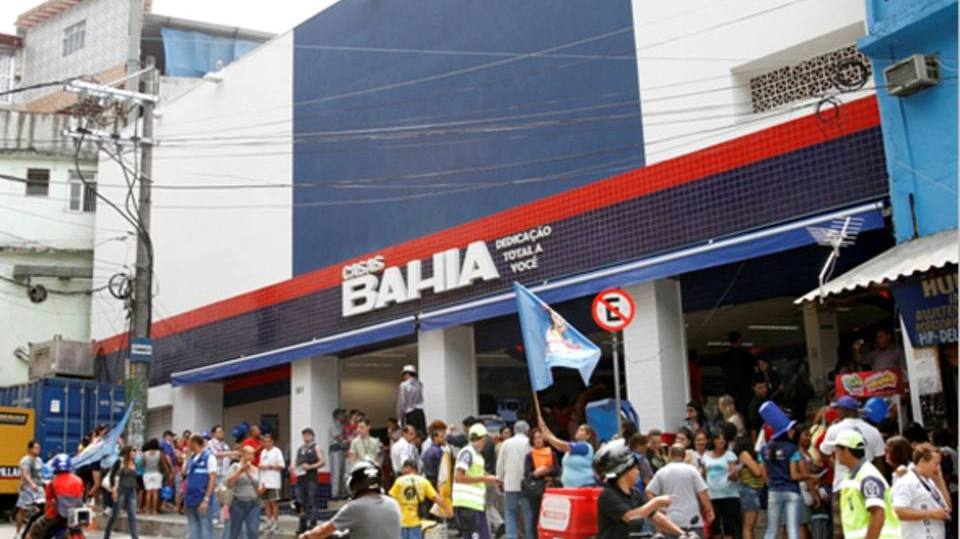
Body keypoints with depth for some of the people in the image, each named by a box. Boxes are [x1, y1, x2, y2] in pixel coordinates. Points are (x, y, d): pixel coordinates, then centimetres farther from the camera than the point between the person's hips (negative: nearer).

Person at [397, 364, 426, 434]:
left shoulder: (404, 385, -5)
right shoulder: (420, 384, 11)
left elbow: (401, 402, -6)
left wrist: (399, 415, 2)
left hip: (410, 414, -5)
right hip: (420, 412, 5)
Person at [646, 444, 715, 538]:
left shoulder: (661, 472, 4)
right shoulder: (691, 470, -2)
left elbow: (649, 493, -1)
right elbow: (702, 492, -7)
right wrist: (709, 510, 3)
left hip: (671, 520, 2)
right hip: (692, 520, -2)